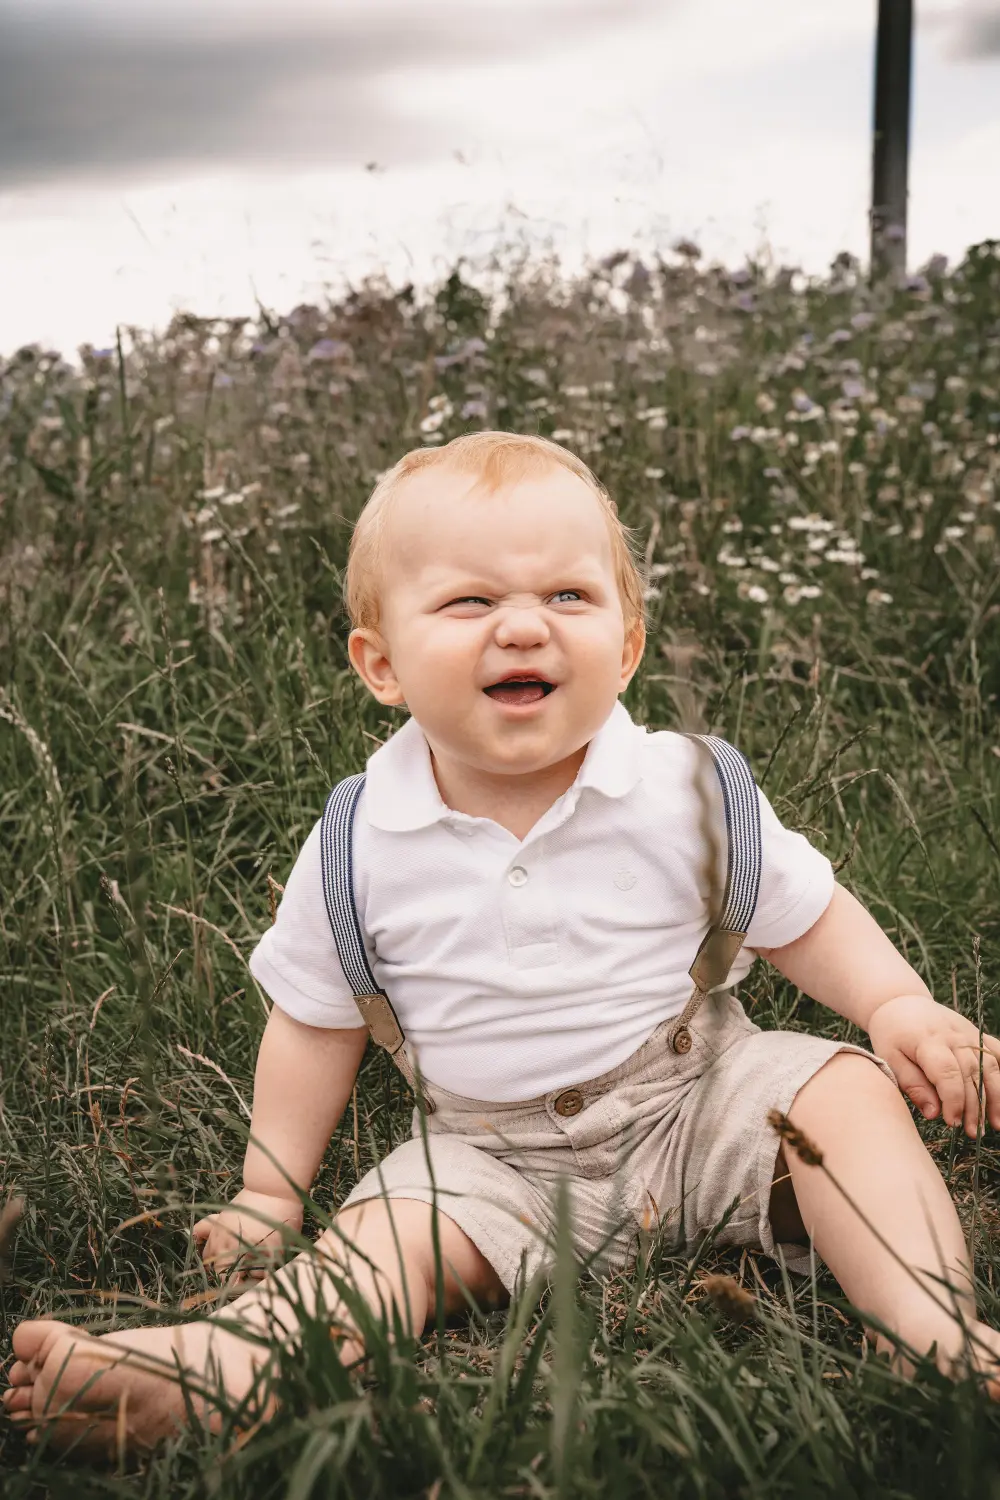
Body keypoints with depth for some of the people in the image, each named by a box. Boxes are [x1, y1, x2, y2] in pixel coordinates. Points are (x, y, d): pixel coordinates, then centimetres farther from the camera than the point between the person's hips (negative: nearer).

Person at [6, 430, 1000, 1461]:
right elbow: (316, 1023, 3)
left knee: (841, 1090, -20)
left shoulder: (687, 794, -12)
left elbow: (801, 917, 3)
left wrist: (896, 1003, -14)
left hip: (693, 1102, 0)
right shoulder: (361, 845, -11)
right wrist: (270, 1192, 6)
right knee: (388, 1236, -21)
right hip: (491, 1154, 0)